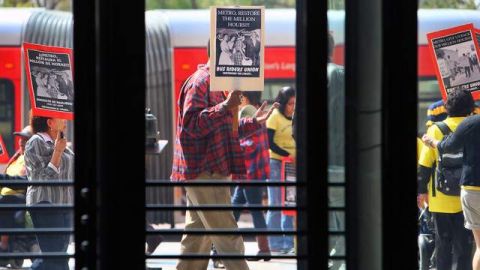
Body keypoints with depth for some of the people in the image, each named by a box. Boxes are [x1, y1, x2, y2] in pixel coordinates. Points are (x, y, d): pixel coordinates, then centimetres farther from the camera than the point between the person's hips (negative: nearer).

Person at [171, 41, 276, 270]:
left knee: (197, 240, 11)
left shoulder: (213, 84, 22)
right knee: (229, 241, -10)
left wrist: (254, 122, 24)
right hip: (205, 173, -11)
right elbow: (192, 124, -23)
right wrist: (226, 106, -30)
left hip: (208, 172, 11)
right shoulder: (200, 82, -11)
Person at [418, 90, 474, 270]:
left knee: (443, 241, 8)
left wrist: (422, 190, 2)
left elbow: (425, 164, -6)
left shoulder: (435, 130, -4)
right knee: (464, 242, 6)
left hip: (441, 199, -1)